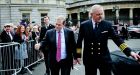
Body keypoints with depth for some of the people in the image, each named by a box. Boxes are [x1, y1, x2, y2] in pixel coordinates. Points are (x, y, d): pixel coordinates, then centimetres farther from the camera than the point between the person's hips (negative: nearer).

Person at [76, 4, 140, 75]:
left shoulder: (107, 25, -4)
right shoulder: (84, 25, -3)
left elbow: (117, 39, -6)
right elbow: (79, 41, 5)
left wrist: (130, 52, -15)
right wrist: (78, 56, 3)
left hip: (104, 58, 0)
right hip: (89, 58, 0)